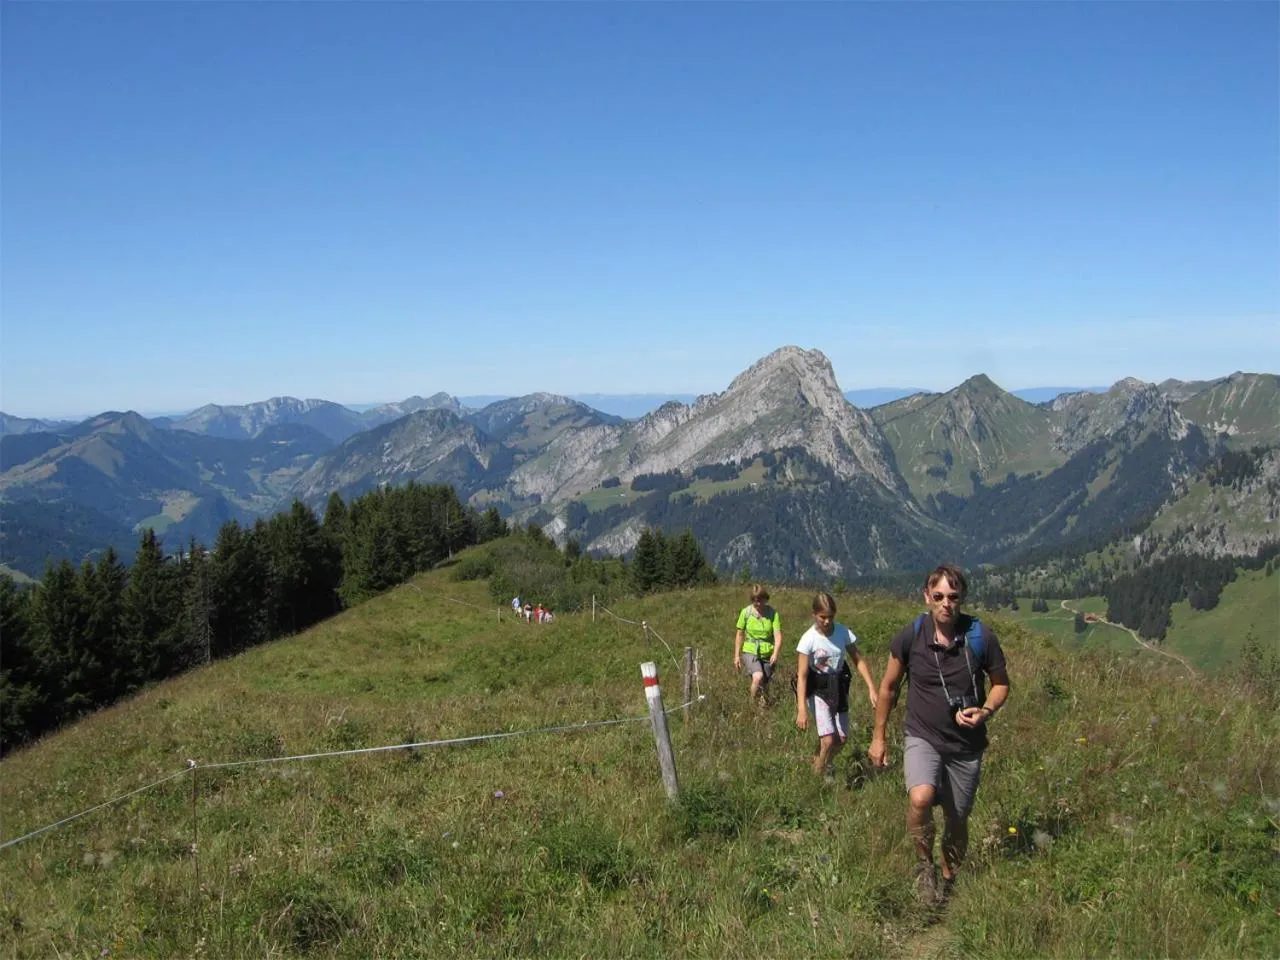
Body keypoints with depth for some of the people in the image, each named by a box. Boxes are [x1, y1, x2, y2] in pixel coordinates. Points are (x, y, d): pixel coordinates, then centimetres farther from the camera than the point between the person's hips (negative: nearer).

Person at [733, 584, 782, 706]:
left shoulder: (773, 613, -5)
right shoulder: (746, 612, -4)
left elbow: (778, 635, -11)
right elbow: (740, 634, 6)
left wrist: (775, 653, -28)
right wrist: (737, 656, 7)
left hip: (768, 654, 1)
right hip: (750, 652, -1)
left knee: (764, 686, 7)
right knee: (758, 677, -28)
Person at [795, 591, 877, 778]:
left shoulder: (843, 632, -9)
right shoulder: (809, 639, -19)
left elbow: (858, 661, 1)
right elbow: (802, 675, -20)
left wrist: (871, 688, -9)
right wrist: (802, 709, -26)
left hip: (838, 687, 4)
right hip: (817, 690, -4)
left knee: (842, 738, 8)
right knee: (828, 740, -15)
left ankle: (826, 763, 40)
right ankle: (818, 774, 11)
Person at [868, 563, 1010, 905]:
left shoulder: (980, 637, -12)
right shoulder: (910, 636, -11)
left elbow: (1001, 684, 3)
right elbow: (888, 687, 3)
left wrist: (985, 711, -18)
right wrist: (878, 737, 8)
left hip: (966, 745, 1)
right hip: (922, 738, -1)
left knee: (957, 820, 13)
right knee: (921, 798, -28)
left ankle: (948, 881, 41)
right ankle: (924, 864, -1)